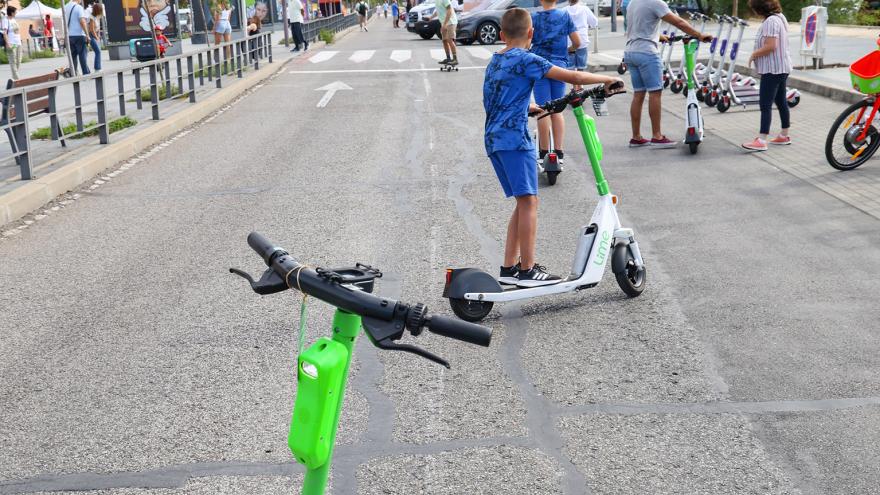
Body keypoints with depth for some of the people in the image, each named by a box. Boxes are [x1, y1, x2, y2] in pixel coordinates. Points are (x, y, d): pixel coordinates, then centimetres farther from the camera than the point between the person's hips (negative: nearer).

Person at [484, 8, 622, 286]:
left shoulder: (494, 62, 18)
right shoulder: (525, 60, -7)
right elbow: (572, 77, -10)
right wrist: (606, 79, 2)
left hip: (493, 139, 9)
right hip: (514, 138, -9)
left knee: (523, 203, 13)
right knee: (529, 201, -6)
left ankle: (509, 268, 12)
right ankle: (528, 271, -5)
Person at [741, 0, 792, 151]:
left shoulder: (770, 21, -19)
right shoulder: (779, 18, 14)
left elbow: (770, 46, -26)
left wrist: (754, 55, -13)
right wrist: (757, 55, 11)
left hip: (772, 69, -11)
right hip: (782, 67, 11)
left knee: (765, 104, -11)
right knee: (781, 101, 17)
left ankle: (761, 140, -13)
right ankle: (784, 135, 26)